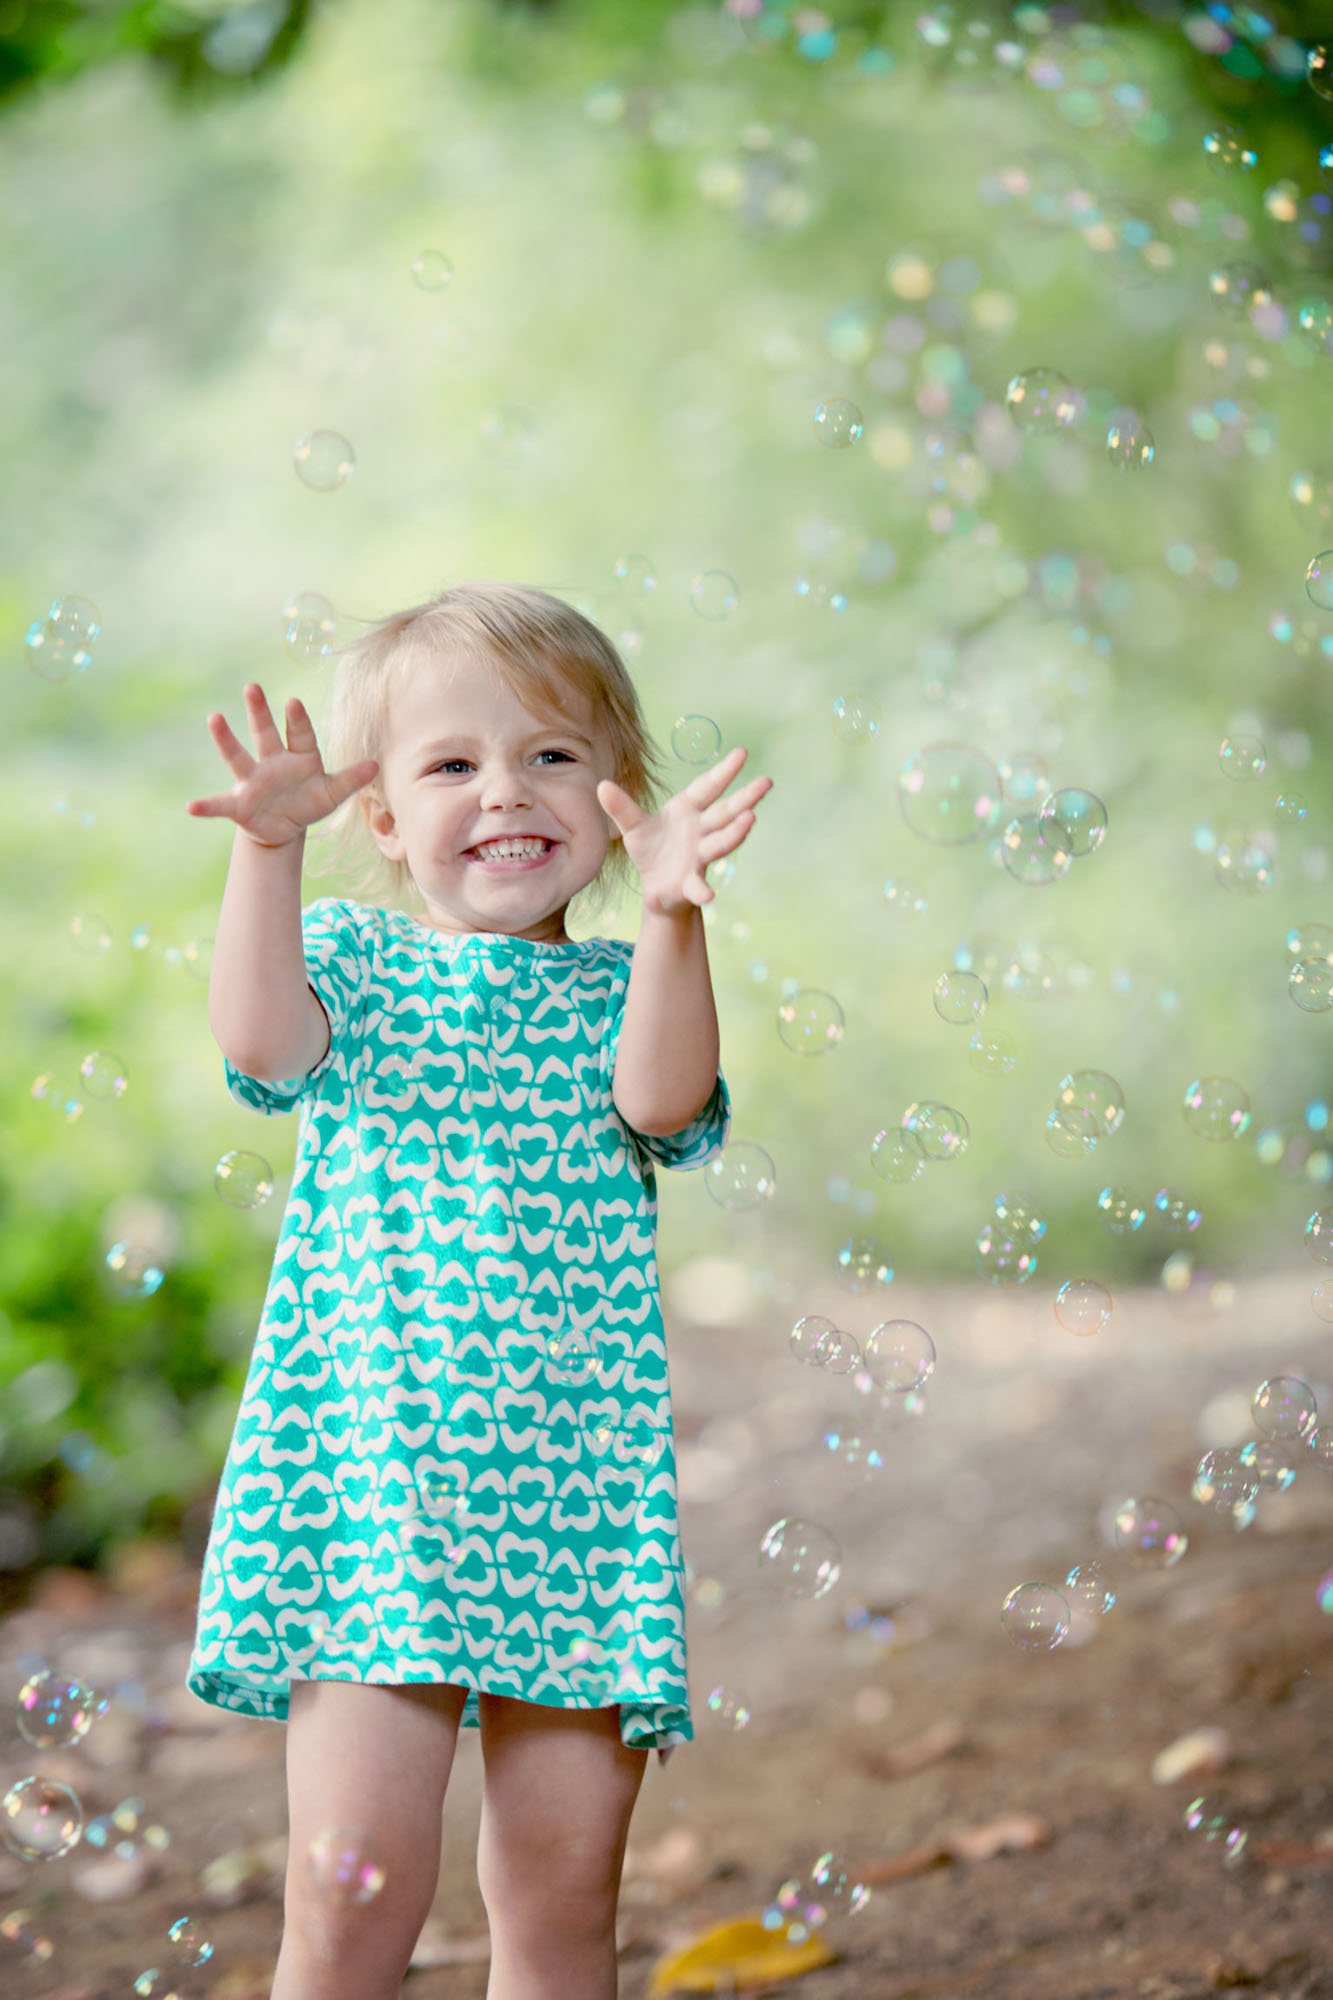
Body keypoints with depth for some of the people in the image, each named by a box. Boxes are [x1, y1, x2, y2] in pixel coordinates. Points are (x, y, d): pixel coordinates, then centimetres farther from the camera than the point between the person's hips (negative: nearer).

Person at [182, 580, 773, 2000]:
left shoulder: (616, 988, 13)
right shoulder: (353, 958, 11)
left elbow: (656, 1099, -10)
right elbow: (261, 1041, -11)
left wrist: (671, 916, -23)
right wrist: (268, 850, -21)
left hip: (576, 1471, 2)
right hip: (373, 1451, -2)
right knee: (358, 1877, -10)